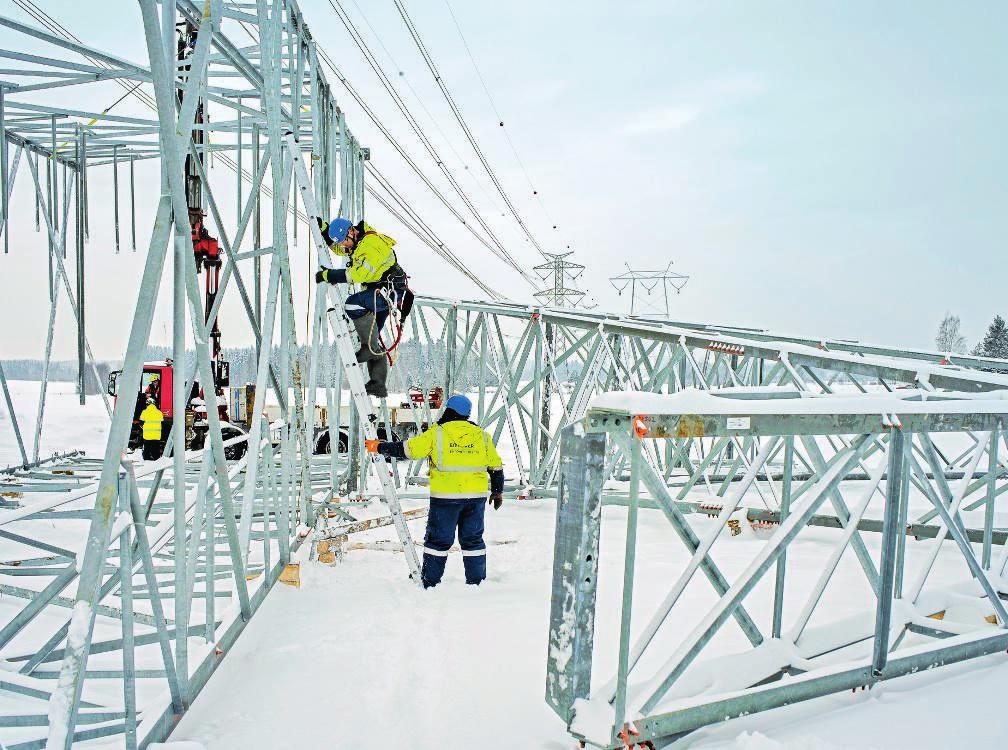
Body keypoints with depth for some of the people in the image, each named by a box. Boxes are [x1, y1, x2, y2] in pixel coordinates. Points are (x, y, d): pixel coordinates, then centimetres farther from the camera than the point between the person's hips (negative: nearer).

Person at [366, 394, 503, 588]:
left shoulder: (436, 433, -3)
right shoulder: (481, 435, 9)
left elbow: (406, 449, -4)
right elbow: (496, 466, 13)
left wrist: (378, 447, 9)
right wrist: (497, 491, 26)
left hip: (445, 496, -3)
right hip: (476, 496, 3)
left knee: (438, 539, 6)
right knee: (473, 540, 13)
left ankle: (430, 584, 11)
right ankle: (477, 582, 17)